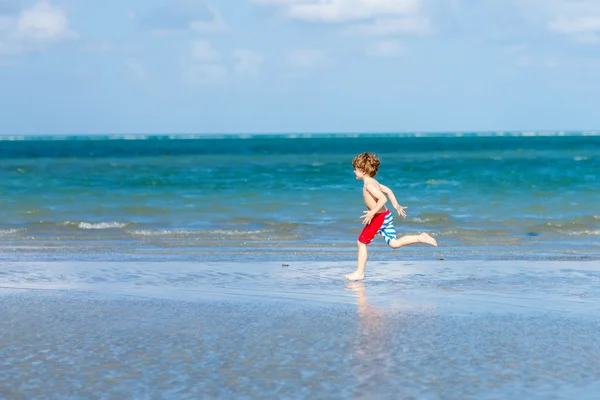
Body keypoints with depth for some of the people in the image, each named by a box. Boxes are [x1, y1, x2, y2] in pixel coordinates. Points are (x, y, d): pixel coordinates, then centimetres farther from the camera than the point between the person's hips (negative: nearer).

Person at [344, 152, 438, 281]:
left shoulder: (368, 185, -19)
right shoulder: (373, 182, 11)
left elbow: (383, 198, -29)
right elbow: (388, 191, 20)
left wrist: (372, 212, -30)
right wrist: (396, 205, 23)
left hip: (379, 217, -10)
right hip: (386, 216, 10)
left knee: (361, 242, 0)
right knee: (394, 243, 11)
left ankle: (359, 273, 5)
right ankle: (420, 238, 1)